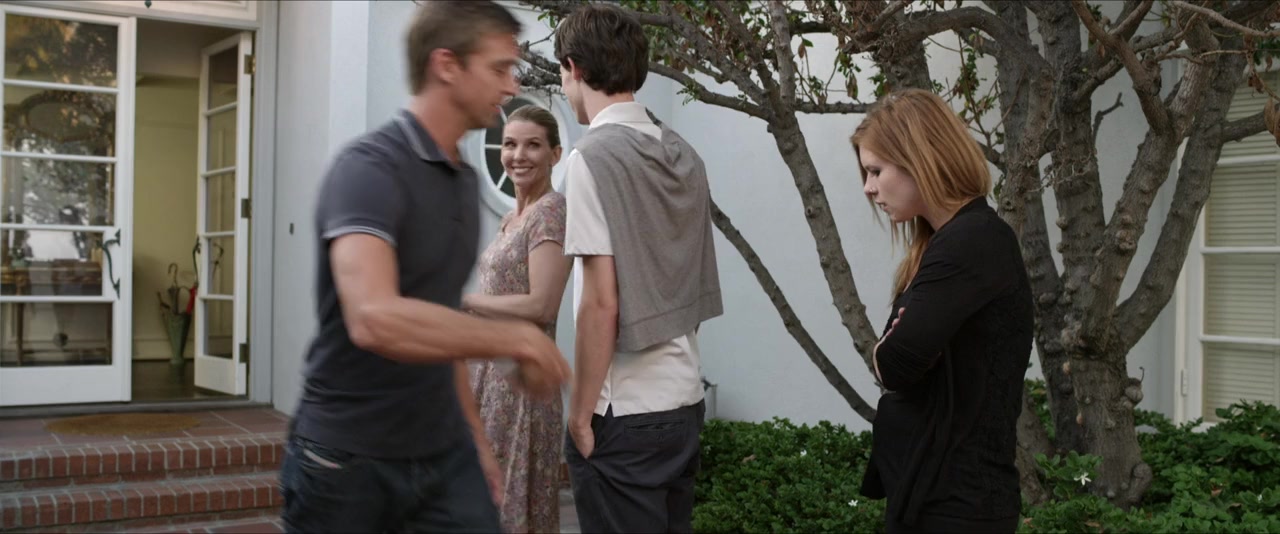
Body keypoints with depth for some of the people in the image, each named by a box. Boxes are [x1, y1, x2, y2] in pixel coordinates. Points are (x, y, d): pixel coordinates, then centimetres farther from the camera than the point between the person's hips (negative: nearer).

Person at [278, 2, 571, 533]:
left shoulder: (464, 180, 8)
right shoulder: (369, 168, -18)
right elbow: (374, 319, -33)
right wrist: (516, 338, -26)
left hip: (444, 454, 7)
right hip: (350, 458, -6)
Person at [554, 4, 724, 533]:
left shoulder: (593, 156, -14)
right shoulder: (683, 154, 8)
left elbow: (601, 303, -18)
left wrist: (581, 411, -10)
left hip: (625, 411, -7)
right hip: (685, 397, 7)